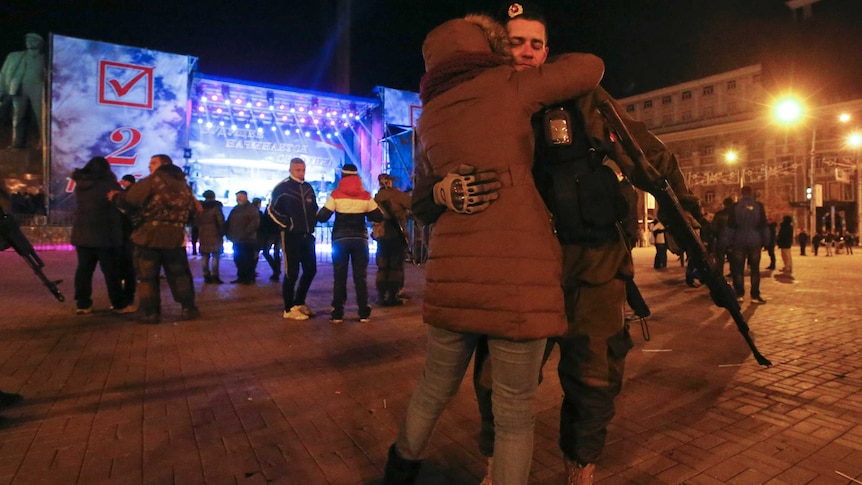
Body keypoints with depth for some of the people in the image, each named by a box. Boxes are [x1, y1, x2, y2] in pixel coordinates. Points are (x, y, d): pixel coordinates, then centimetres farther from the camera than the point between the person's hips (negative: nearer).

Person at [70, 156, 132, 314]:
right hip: (105, 235, -5)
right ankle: (119, 304, 5)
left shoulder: (80, 184, 7)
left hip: (82, 233, 6)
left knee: (84, 269, 10)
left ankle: (82, 304, 12)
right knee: (111, 271, 0)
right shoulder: (109, 184, -11)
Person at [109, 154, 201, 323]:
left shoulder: (152, 180, -5)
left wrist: (116, 196, 9)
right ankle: (189, 308, 13)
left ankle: (150, 312, 6)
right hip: (175, 237, 5)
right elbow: (194, 209, 18)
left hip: (150, 236, -5)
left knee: (147, 276, 5)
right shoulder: (183, 185, 14)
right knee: (180, 274, 13)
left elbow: (130, 199, -10)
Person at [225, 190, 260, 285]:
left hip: (248, 239, -7)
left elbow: (255, 222, -15)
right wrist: (230, 234, 9)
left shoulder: (251, 208, -3)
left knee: (249, 259, -4)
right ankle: (241, 277, 19)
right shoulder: (235, 209, 20)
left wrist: (246, 232, -22)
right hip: (237, 240, 8)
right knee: (238, 259, 10)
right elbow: (229, 223, 22)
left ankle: (250, 278, 3)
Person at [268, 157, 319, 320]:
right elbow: (272, 210, -6)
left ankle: (299, 303, 26)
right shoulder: (282, 188, -6)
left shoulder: (308, 188, 13)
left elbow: (314, 209, 24)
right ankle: (289, 309, 9)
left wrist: (312, 224, 10)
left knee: (311, 270, 10)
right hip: (291, 236, -6)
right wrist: (287, 225, -10)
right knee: (292, 273, -3)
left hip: (307, 235, 7)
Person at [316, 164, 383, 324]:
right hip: (360, 238, 1)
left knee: (339, 276, 5)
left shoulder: (336, 194, -4)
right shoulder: (365, 195, 1)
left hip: (340, 238, -1)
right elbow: (378, 217, 5)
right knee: (360, 276, 7)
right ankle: (364, 313, 8)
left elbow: (322, 217, -5)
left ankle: (337, 313, 6)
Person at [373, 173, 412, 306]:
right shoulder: (396, 194, -6)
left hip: (381, 236, 5)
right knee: (396, 266, 1)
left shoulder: (376, 198, 10)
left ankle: (381, 296, 10)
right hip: (397, 235, -5)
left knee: (382, 266, 11)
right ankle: (393, 296, 0)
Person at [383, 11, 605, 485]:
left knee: (434, 389, 24)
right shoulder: (507, 85, 3)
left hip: (451, 271, 5)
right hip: (518, 269, -5)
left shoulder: (430, 117, 17)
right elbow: (591, 67, 15)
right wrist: (537, 70, 27)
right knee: (514, 411, 10)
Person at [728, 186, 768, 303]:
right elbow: (763, 225, 2)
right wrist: (765, 241, 7)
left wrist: (730, 241, 4)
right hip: (755, 241, 1)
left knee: (738, 268, 4)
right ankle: (755, 296, 4)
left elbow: (731, 225, -1)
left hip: (740, 241, -1)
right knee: (755, 269, 5)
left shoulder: (736, 206, -1)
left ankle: (740, 295, 2)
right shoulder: (759, 206, 1)